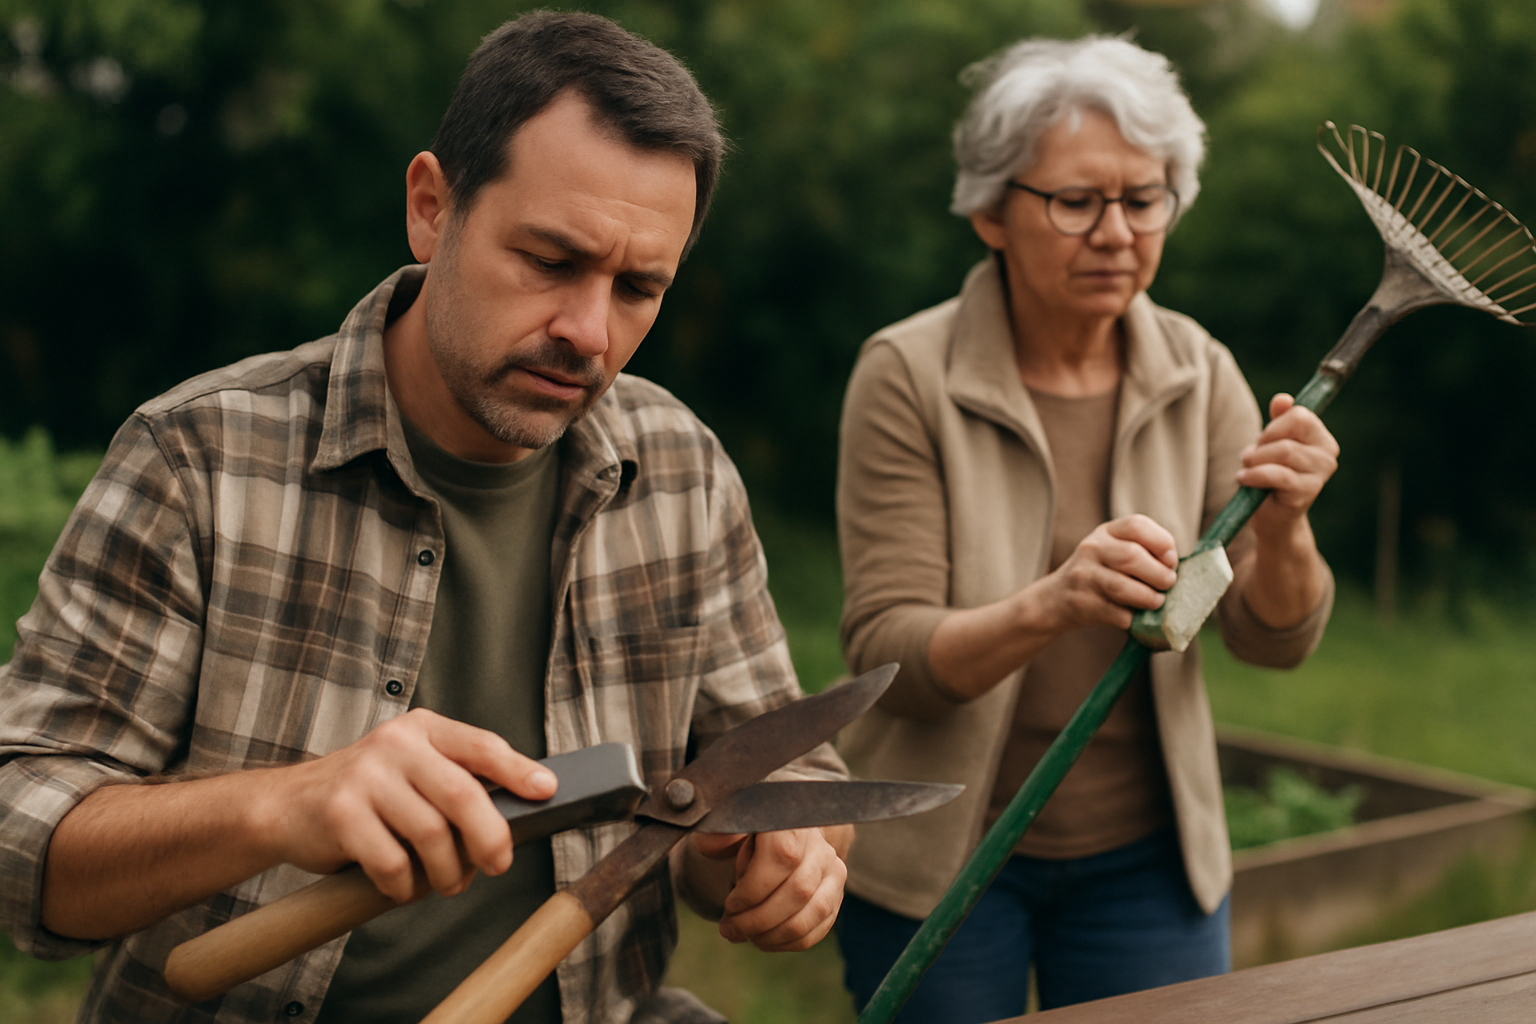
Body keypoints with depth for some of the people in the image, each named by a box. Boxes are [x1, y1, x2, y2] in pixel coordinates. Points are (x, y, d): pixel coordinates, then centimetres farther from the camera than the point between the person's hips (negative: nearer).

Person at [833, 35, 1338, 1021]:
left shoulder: (1198, 373, -3)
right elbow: (886, 656, -19)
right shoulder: (909, 375, -14)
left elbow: (1275, 637, -6)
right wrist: (1049, 605, -37)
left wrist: (1283, 530, -27)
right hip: (941, 857, -3)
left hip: (1147, 856, 3)